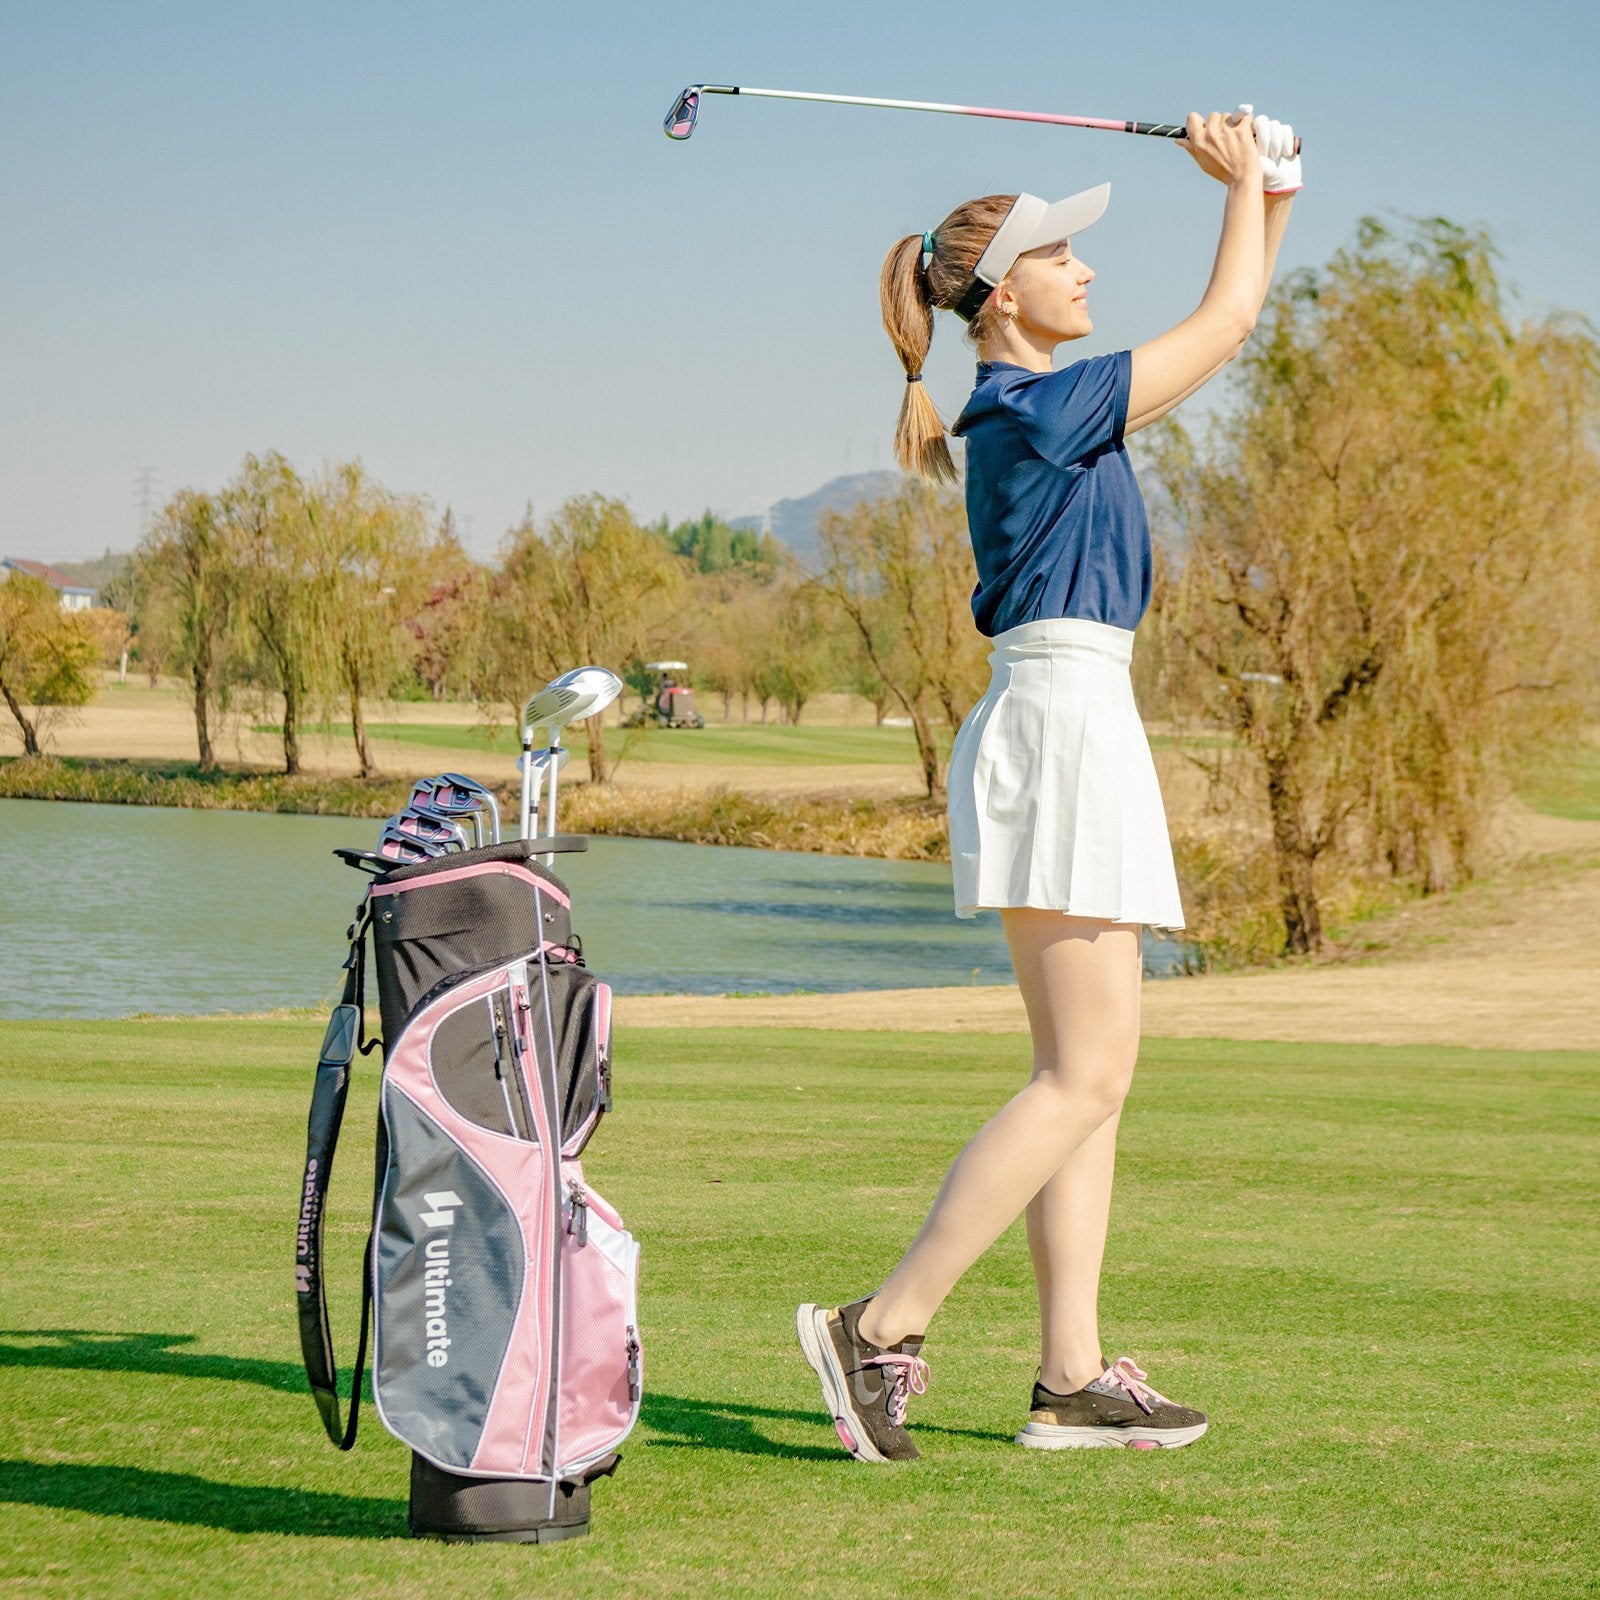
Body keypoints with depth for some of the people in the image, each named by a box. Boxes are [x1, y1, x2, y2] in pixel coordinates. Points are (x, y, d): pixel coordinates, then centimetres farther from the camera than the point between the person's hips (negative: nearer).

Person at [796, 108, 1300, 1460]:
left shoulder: (1031, 411, 17)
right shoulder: (1041, 407, -11)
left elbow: (1216, 340, 28)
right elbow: (1223, 329, -2)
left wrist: (1267, 210, 23)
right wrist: (1243, 183, 11)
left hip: (1059, 725, 10)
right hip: (1064, 716, -10)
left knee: (1089, 1072, 9)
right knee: (1088, 1072, -11)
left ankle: (1072, 1374, 9)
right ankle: (885, 1324, -13)